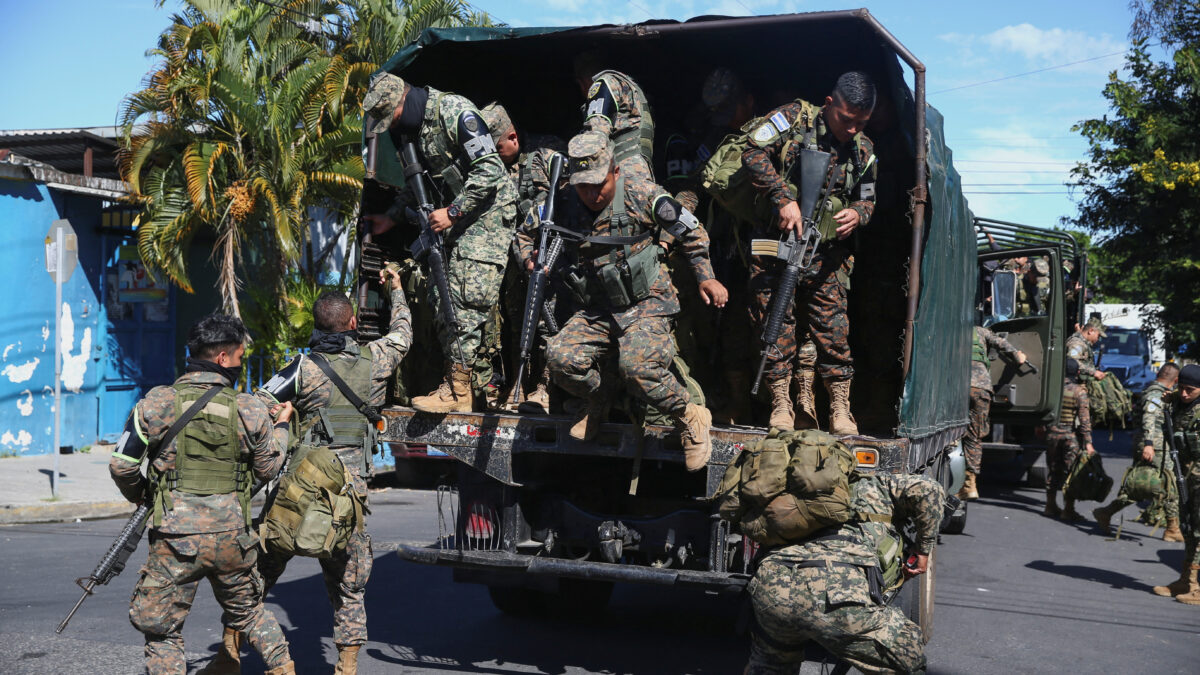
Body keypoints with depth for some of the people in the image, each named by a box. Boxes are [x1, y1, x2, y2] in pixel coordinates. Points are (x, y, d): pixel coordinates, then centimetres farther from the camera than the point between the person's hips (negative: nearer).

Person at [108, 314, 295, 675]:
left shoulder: (157, 404, -6)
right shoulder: (249, 410, -3)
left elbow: (122, 467, -2)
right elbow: (267, 469, 11)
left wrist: (140, 495, 19)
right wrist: (281, 425, 27)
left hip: (176, 539, -2)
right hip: (231, 537, 2)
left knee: (162, 631, 11)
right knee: (248, 610, 26)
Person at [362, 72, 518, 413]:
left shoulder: (456, 113, -19)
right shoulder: (414, 125, 9)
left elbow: (489, 171, -22)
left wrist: (452, 212, -20)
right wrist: (393, 216, 18)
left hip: (488, 211, -9)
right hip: (456, 214, 9)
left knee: (467, 298, -14)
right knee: (441, 296, 5)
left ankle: (458, 390, -13)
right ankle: (456, 376, 12)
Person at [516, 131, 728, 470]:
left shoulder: (642, 196, -7)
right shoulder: (564, 208, -1)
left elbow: (692, 232, 6)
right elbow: (524, 235, 17)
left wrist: (705, 277, 3)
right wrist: (531, 259, -4)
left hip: (646, 304, -4)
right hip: (596, 312, 4)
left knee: (635, 365, -31)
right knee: (559, 356, -21)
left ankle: (691, 418, -4)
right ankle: (598, 398, 13)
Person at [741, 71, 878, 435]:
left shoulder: (863, 151, 10)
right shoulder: (795, 117, -3)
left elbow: (867, 200, 18)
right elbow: (754, 153, -13)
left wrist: (857, 214, -8)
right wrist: (785, 198, -21)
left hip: (825, 252, 3)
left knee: (833, 326, -2)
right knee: (775, 322, -1)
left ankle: (840, 406, 7)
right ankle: (780, 403, 9)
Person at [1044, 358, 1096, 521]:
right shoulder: (1079, 391, -10)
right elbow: (1084, 419, -13)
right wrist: (1088, 442, -12)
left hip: (1053, 432, 4)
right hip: (1071, 434, -4)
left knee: (1053, 470, 14)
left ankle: (1051, 505, 22)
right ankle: (1068, 509, 3)